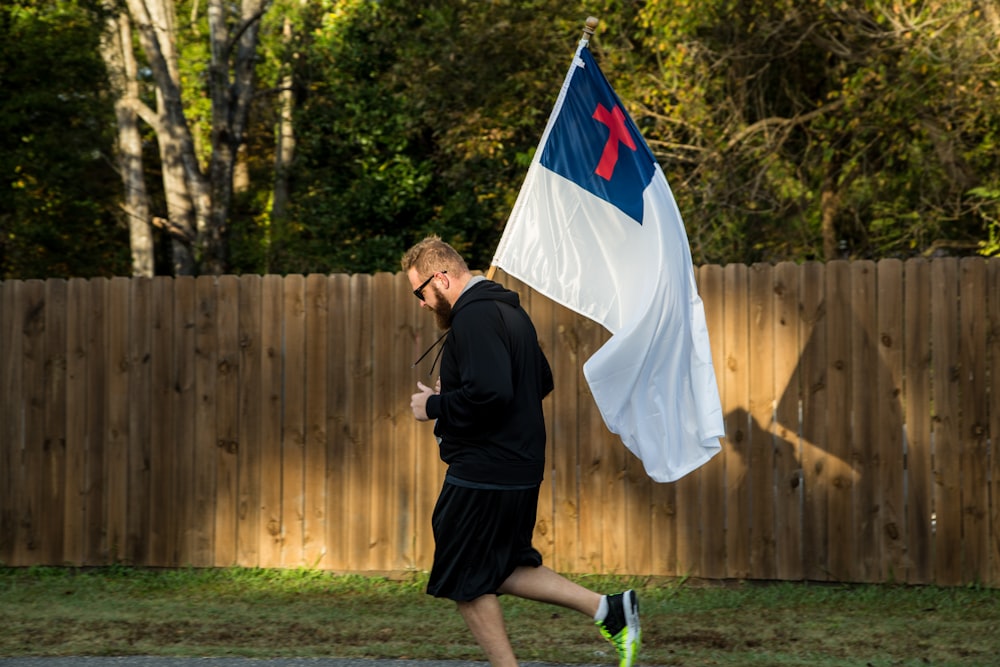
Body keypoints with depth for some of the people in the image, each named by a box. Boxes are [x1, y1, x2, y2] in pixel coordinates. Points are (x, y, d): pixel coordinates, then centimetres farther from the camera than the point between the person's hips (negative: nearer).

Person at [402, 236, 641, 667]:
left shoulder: (473, 317, -18)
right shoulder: (508, 310, 15)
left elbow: (489, 393, -30)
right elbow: (542, 382, 23)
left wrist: (434, 406, -14)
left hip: (483, 476, -10)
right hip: (519, 468, 10)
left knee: (466, 583, 3)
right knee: (502, 571, 19)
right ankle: (607, 611, 10)